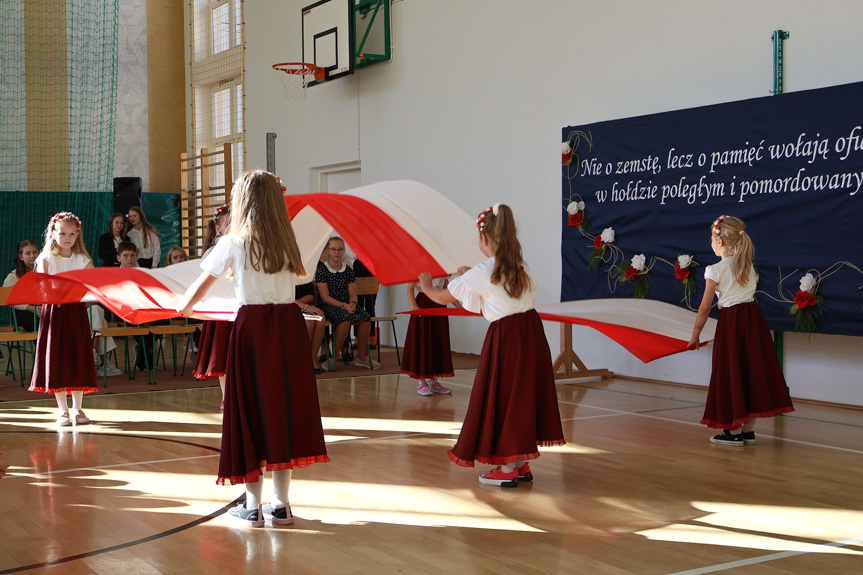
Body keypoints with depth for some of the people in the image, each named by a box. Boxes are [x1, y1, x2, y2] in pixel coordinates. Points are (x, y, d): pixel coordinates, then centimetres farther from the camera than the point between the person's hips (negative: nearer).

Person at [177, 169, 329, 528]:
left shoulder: (234, 244, -3)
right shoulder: (287, 243, 6)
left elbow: (201, 284, 6)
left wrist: (184, 306, 27)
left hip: (253, 327, -3)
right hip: (289, 326, 3)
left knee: (252, 408, 4)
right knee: (284, 406, 9)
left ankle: (253, 507, 8)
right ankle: (281, 504, 15)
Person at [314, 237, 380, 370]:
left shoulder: (348, 270, 14)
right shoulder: (322, 270, -1)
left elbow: (353, 293, 10)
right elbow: (325, 297, -7)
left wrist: (352, 304, -14)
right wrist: (343, 305, -20)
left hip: (347, 306, 5)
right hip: (329, 307, -5)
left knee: (365, 317, -25)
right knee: (345, 318, -37)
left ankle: (362, 357, -12)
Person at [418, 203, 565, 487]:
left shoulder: (481, 274, -9)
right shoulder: (520, 266, 8)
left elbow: (442, 297, 4)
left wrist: (426, 286, 24)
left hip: (505, 337, -6)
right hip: (533, 332, 6)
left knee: (503, 397, 4)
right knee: (525, 395, 14)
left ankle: (507, 469, 10)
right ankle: (522, 465, 22)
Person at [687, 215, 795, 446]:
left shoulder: (715, 270, -7)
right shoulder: (748, 266, 12)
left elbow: (705, 308, -6)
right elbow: (749, 291, 10)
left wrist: (695, 335, 1)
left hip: (731, 321, -6)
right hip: (754, 317, 6)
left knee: (731, 373, 1)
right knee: (751, 371, 9)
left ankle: (734, 431, 4)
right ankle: (748, 429, 15)